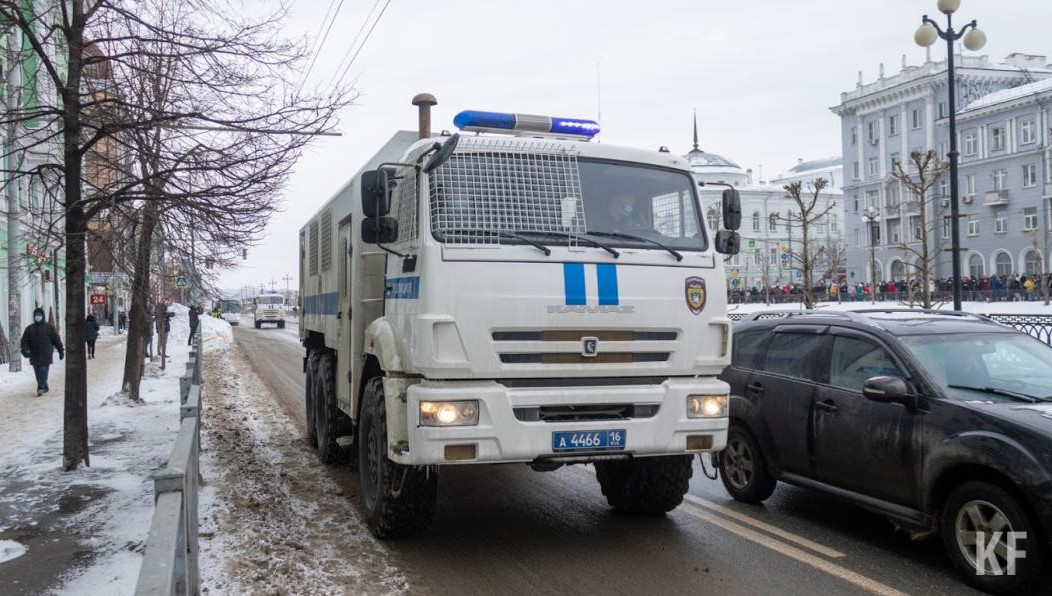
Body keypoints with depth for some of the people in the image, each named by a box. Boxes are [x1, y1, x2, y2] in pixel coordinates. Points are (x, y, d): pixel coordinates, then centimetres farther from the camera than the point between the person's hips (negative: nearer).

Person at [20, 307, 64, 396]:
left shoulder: (49, 327, 4)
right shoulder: (29, 329, 11)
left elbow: (56, 340, 5)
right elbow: (24, 341, 5)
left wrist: (61, 351, 5)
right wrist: (24, 350, -14)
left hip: (46, 355, -4)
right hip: (34, 356, 4)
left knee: (43, 372, -13)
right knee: (38, 374, 9)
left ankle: (41, 388, -17)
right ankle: (44, 387, 21)